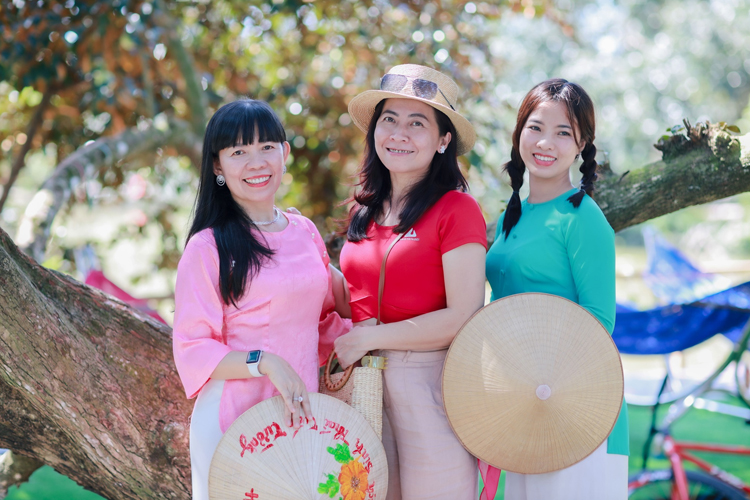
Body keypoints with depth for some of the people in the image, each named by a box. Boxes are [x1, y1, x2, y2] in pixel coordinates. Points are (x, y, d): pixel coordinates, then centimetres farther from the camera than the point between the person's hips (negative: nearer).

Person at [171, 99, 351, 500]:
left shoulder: (305, 232, 9)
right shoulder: (207, 248, -9)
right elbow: (191, 350, -10)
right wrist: (264, 363, -22)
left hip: (301, 414, 5)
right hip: (233, 420, -5)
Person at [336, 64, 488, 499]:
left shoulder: (456, 209, -7)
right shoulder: (365, 211, 12)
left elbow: (464, 317, -14)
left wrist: (367, 339, -12)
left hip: (431, 385, -5)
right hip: (364, 386, 6)